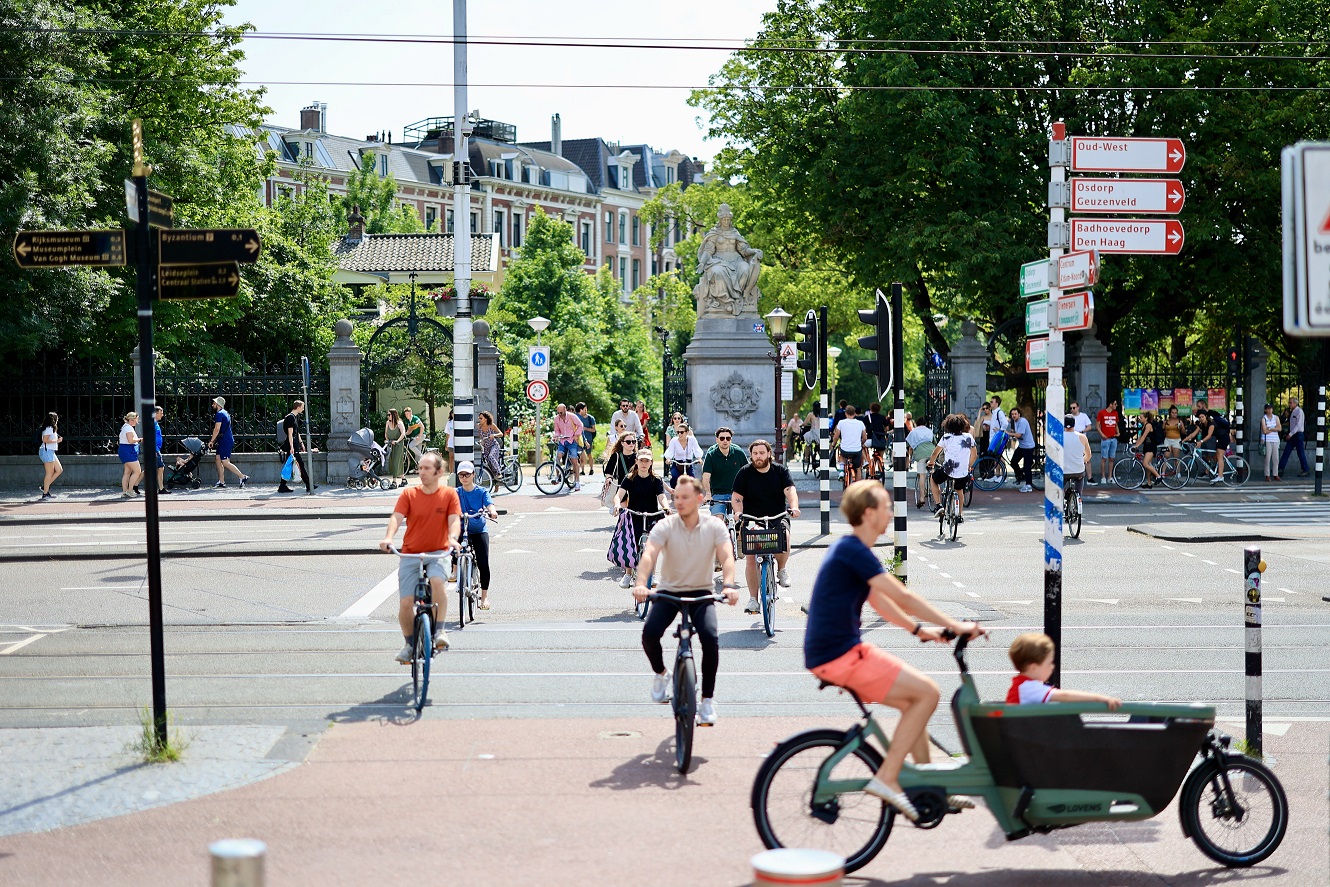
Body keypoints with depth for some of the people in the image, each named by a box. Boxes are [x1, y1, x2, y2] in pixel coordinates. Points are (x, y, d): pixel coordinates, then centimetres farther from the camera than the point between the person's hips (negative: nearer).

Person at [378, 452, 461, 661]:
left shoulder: (449, 494, 2)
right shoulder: (408, 494, 2)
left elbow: (454, 520, -9)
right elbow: (396, 517, -10)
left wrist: (453, 538, -31)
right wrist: (388, 538, -31)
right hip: (410, 554, 1)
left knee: (437, 580, -35)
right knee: (406, 603, -10)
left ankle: (439, 631, -20)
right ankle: (409, 644, 15)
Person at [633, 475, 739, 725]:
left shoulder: (715, 527, -7)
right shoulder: (665, 527, -10)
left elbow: (726, 557, -19)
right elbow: (649, 555, -25)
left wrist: (728, 585, -40)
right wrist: (641, 584, -45)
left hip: (701, 593, 0)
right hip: (668, 592, 0)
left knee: (711, 638, -25)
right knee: (649, 633, -25)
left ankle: (708, 700, -9)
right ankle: (661, 673, 9)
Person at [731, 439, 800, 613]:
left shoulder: (780, 470, 2)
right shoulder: (745, 473, 1)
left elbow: (790, 490, -11)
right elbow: (736, 497, -4)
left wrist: (794, 507, -31)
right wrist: (739, 513, -24)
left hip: (777, 518, -1)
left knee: (784, 537, -33)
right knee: (750, 557, -11)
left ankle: (781, 569, -4)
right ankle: (753, 599, -2)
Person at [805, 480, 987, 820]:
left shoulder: (849, 549, 16)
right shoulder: (853, 551, -16)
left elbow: (880, 601, 25)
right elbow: (903, 597, -18)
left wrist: (921, 630, 21)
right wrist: (954, 625, -13)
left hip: (837, 652, 10)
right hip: (840, 656, -10)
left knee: (913, 700, 16)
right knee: (927, 692, -11)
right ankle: (887, 777, -10)